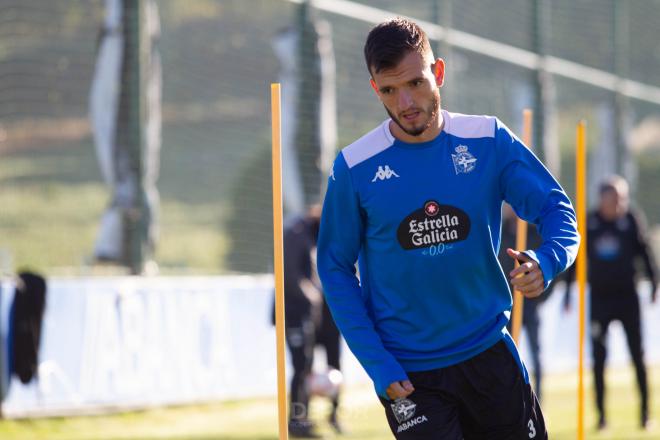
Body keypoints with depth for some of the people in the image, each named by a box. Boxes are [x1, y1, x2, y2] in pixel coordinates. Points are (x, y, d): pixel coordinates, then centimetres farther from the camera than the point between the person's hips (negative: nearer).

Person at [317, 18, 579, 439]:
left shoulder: (489, 141, -4)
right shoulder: (355, 168, -8)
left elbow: (557, 209, 0)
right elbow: (336, 270, -2)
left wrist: (545, 261, -24)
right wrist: (377, 366, -10)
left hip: (489, 354, 3)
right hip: (407, 373, -2)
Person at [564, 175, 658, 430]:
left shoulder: (631, 220, -3)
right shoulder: (588, 223, -2)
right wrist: (568, 292, 5)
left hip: (627, 297, 0)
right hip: (599, 299, 0)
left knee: (638, 356, 2)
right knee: (598, 358, 0)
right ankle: (601, 415, 7)